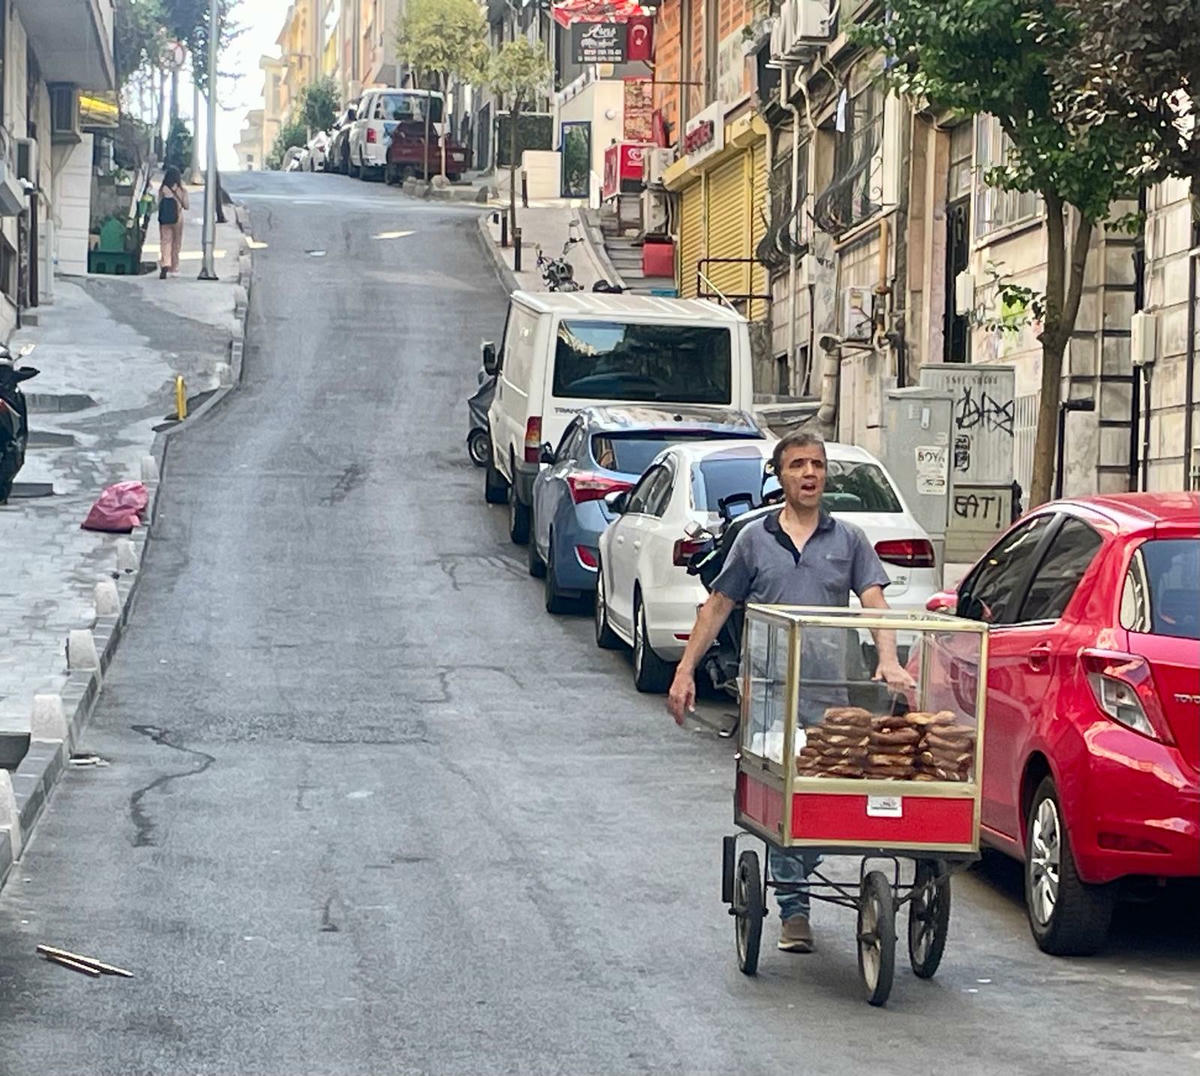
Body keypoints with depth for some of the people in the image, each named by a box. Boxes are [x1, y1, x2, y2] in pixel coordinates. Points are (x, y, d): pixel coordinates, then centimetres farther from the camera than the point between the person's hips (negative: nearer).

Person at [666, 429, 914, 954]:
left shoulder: (848, 540, 9)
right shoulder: (755, 538, 9)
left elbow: (874, 604, 0)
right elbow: (718, 606, 13)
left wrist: (888, 661, -18)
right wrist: (685, 670, 9)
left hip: (830, 697, 1)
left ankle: (798, 880, 24)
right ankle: (794, 907, 0)